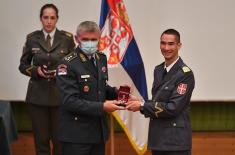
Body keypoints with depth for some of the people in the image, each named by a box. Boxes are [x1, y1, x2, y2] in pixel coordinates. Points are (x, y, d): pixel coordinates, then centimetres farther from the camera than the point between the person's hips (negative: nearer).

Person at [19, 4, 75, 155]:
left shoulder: (67, 38, -1)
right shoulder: (32, 38, 3)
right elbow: (23, 65, 9)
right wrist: (36, 70, -10)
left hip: (60, 95, -1)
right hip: (38, 95, 1)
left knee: (60, 138, 2)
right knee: (41, 139, 4)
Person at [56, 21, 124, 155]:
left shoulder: (101, 58, 9)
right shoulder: (68, 65, -13)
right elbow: (70, 101, -20)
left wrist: (115, 92, 0)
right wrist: (102, 107, -23)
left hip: (99, 131, 7)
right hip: (76, 135, -7)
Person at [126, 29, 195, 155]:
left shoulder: (185, 74, -13)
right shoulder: (158, 70, 11)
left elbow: (173, 108, -18)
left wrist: (142, 105, -14)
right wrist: (140, 101, -1)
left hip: (176, 141, -7)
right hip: (157, 138, 7)